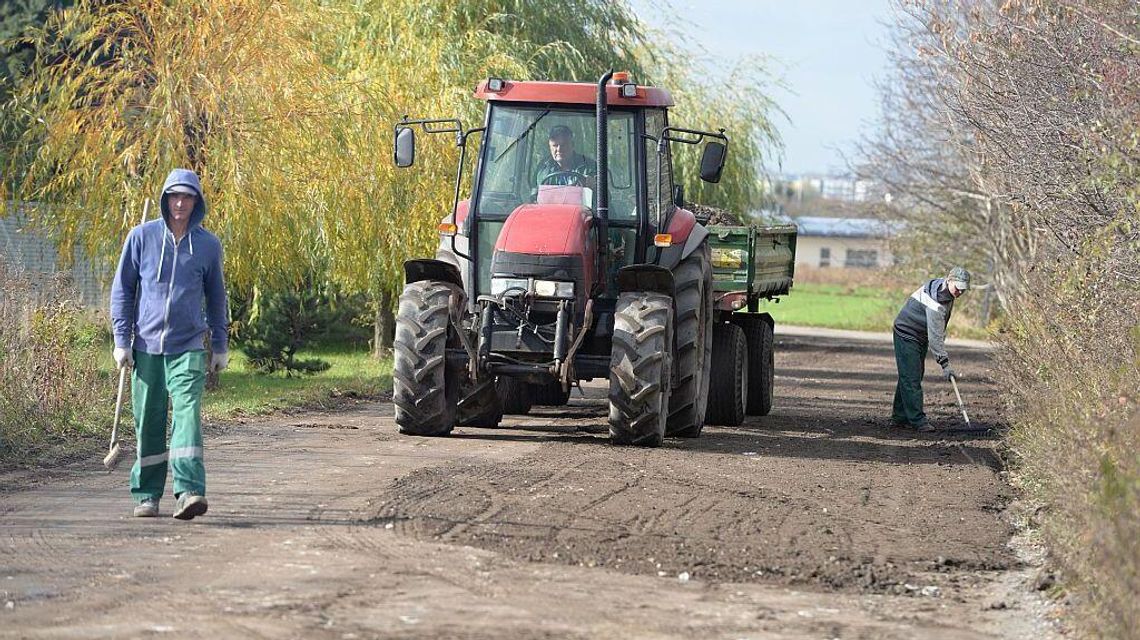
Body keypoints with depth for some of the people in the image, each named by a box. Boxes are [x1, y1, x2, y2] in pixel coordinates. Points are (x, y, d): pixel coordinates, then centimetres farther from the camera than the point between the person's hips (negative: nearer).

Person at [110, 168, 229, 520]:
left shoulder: (208, 245, 5)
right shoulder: (141, 237, 1)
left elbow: (216, 297, 15)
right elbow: (122, 289, 6)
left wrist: (220, 346, 15)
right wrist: (122, 339, 0)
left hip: (188, 348, -1)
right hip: (147, 346, 1)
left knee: (187, 413, -16)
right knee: (148, 423, 5)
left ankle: (188, 491, -23)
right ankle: (146, 494, 15)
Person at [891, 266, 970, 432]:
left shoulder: (947, 293, -3)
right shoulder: (935, 301, -32)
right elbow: (935, 336, -34)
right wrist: (945, 364, -36)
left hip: (920, 337, 10)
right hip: (907, 335, -10)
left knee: (913, 376, 12)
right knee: (911, 378, -12)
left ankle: (900, 416, 17)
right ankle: (917, 420, -14)